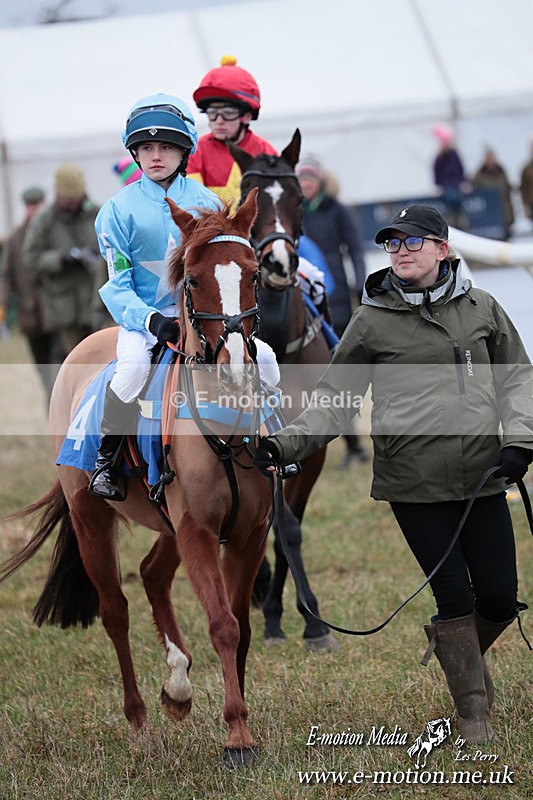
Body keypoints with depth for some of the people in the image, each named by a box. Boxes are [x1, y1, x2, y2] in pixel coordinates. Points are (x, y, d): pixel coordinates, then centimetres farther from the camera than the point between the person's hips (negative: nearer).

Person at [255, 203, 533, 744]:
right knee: (452, 595, -3)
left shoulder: (480, 307, 7)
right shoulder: (371, 321, 1)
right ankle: (473, 715, 11)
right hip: (414, 484, -2)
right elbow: (334, 399, 4)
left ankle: (464, 654, 37)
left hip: (482, 477, 2)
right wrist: (287, 444, -10)